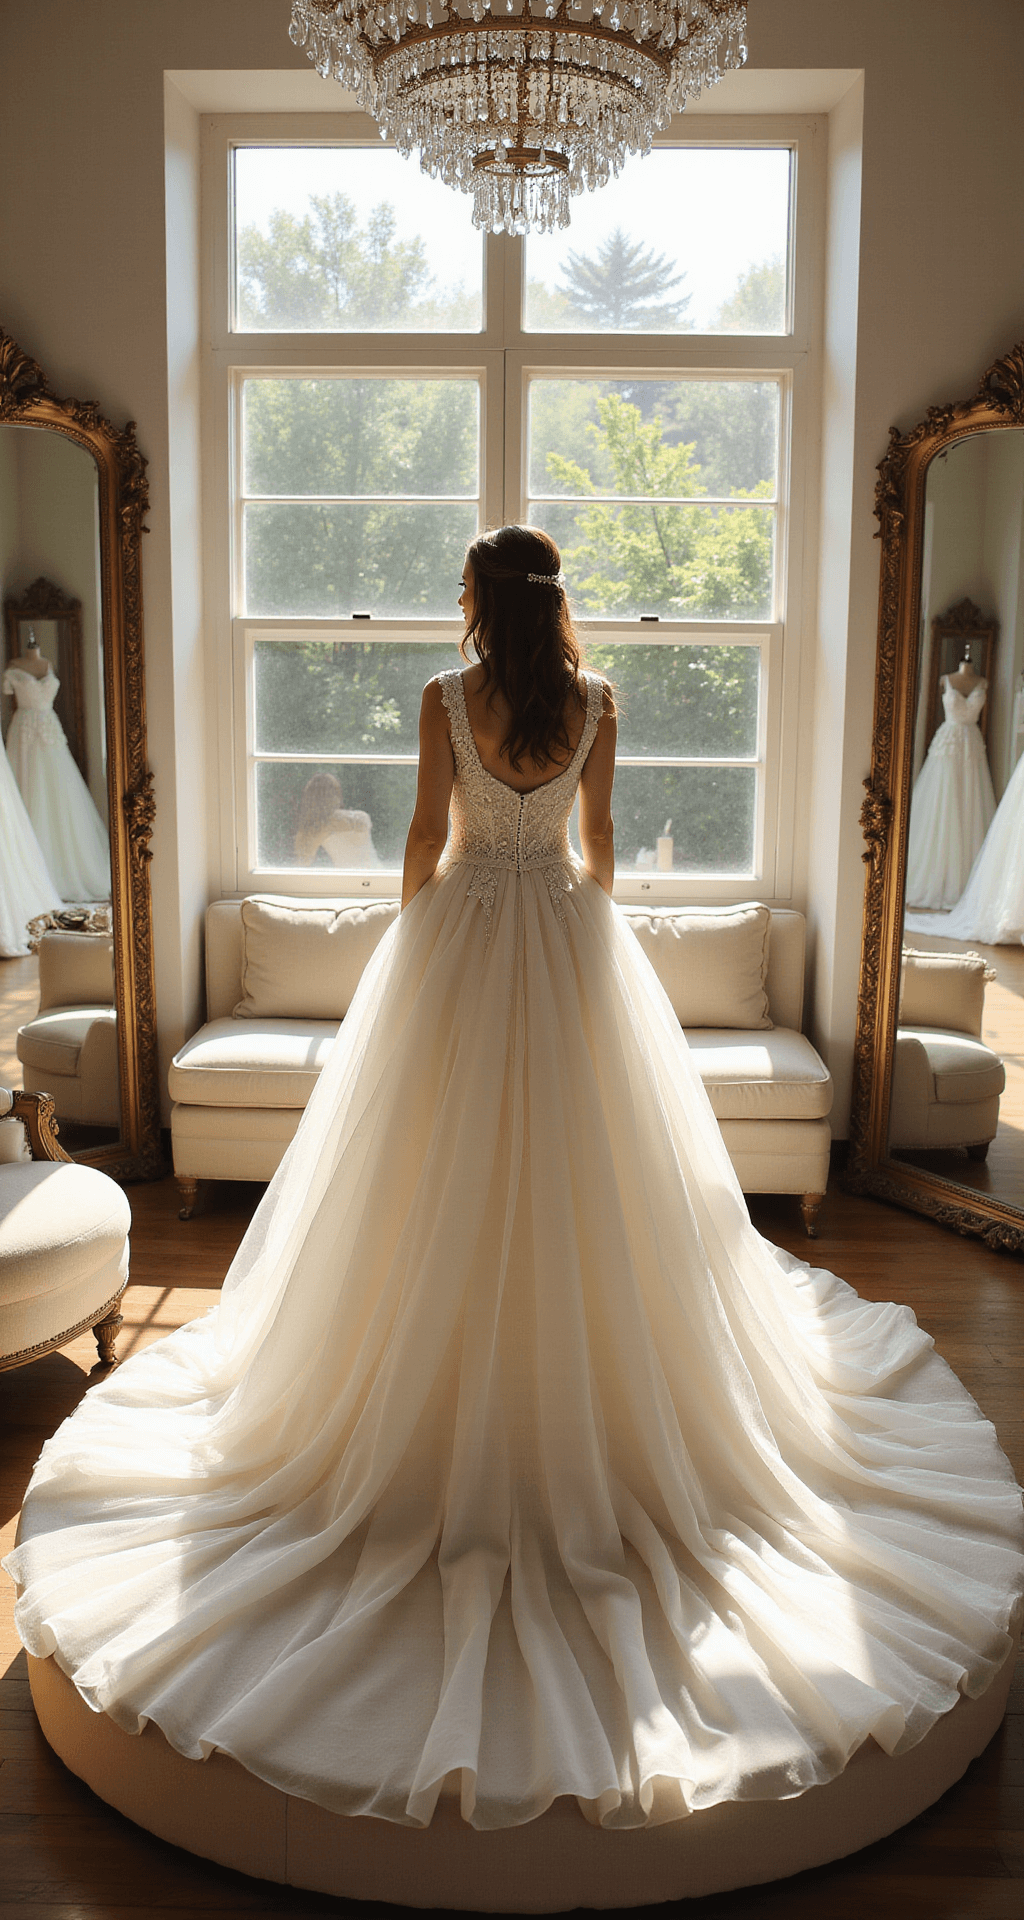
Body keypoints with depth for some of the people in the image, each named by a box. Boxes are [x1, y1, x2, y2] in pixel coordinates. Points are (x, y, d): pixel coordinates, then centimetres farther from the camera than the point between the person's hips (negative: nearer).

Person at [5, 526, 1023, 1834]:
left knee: (451, 1173, 8)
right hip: (566, 934, 2)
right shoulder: (593, 701, -1)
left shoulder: (448, 698, -7)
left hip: (465, 926, -2)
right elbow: (599, 833, 6)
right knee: (579, 1168, 10)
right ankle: (592, 1399, 22)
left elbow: (427, 833, -4)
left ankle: (447, 1394, 19)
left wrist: (414, 931, 11)